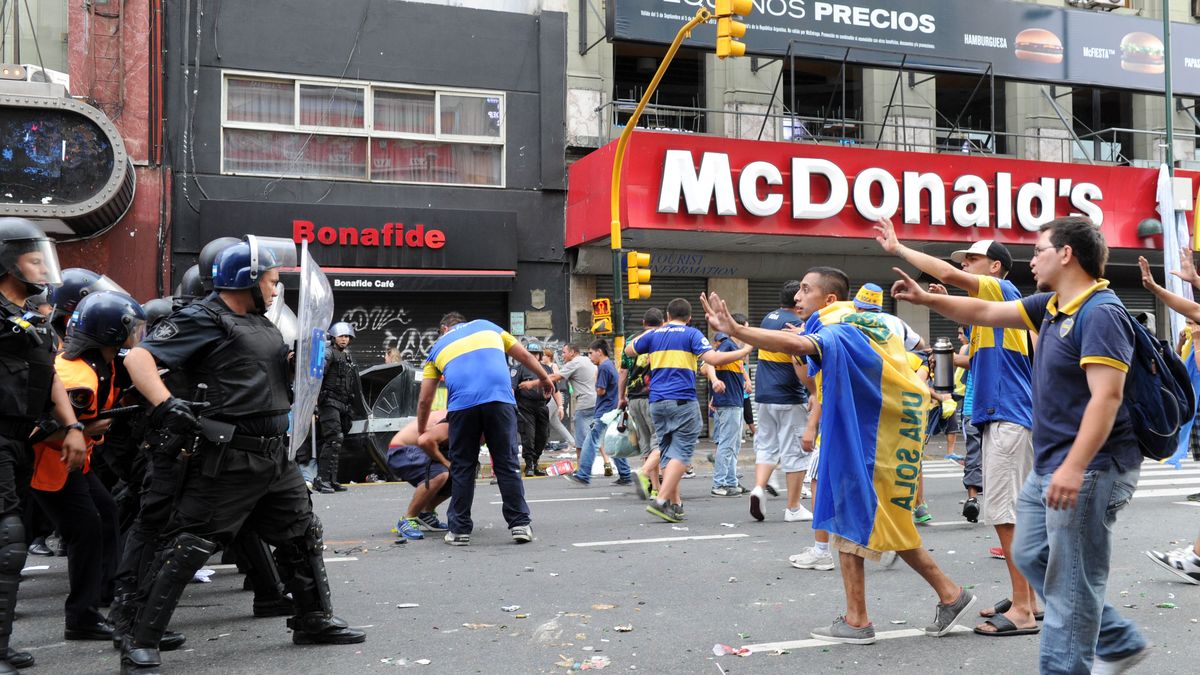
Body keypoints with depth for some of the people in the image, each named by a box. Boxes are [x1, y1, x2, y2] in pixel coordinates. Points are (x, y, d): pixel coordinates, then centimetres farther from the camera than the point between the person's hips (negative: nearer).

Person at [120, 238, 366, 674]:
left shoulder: (261, 323, 17)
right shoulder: (204, 320, -9)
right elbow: (138, 358, -16)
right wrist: (166, 405, -30)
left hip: (274, 455, 9)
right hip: (228, 458, -9)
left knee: (301, 535, 16)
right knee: (188, 546, -4)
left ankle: (314, 621, 31)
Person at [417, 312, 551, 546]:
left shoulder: (438, 347, 27)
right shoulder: (487, 326, 29)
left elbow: (425, 399, 26)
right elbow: (524, 355, 28)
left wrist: (422, 431, 39)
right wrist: (544, 378, 43)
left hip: (461, 404, 0)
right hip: (499, 400, 0)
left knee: (462, 468, 10)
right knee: (507, 464, 7)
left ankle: (459, 530, 13)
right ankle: (520, 524, 6)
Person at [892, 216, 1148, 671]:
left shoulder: (1101, 313, -18)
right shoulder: (1051, 306, 10)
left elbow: (1107, 397, -26)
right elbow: (984, 314, 20)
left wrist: (1075, 467, -32)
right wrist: (925, 299, 13)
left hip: (1090, 469, -10)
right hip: (1051, 465, 10)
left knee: (1070, 582, -2)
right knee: (1031, 556, 19)